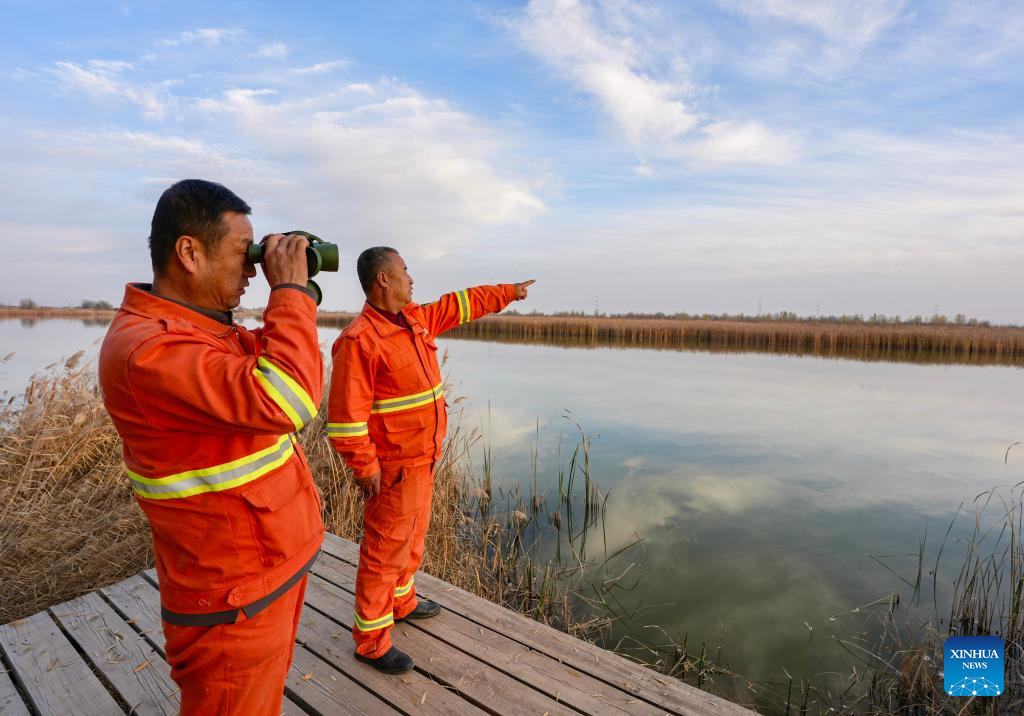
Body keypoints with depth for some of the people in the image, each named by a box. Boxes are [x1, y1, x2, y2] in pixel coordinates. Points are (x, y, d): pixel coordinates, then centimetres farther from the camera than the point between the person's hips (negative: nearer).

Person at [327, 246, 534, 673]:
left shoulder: (416, 319, 6)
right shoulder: (360, 339, -21)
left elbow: (462, 304, 18)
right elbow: (346, 414, -22)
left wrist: (509, 292, 24)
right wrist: (365, 469, -20)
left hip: (422, 461, 9)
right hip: (393, 469, -9)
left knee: (412, 538, 24)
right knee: (385, 551, 4)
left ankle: (401, 603, 46)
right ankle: (371, 641, 22)